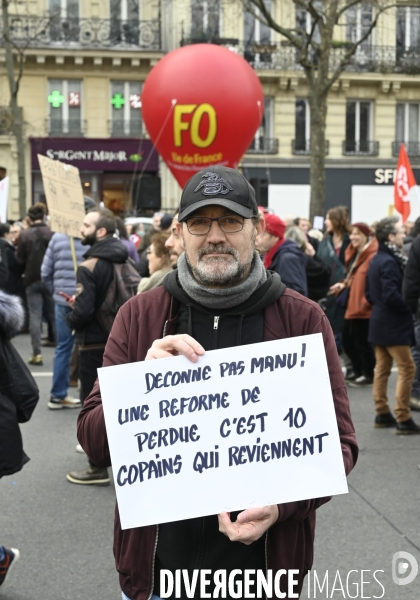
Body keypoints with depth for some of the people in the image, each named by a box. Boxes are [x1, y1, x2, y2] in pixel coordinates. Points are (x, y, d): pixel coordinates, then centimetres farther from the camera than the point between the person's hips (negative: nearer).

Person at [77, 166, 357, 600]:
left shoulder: (303, 319, -7)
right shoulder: (139, 316, -3)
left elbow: (336, 441, -5)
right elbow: (93, 440, -5)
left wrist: (282, 502, -23)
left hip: (262, 564, -1)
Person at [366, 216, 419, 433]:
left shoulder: (375, 260, 11)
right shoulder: (390, 262, -18)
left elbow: (369, 293, 17)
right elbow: (392, 295, -24)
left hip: (379, 322, 10)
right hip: (393, 325, -10)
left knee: (382, 368, 13)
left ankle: (382, 413, 20)